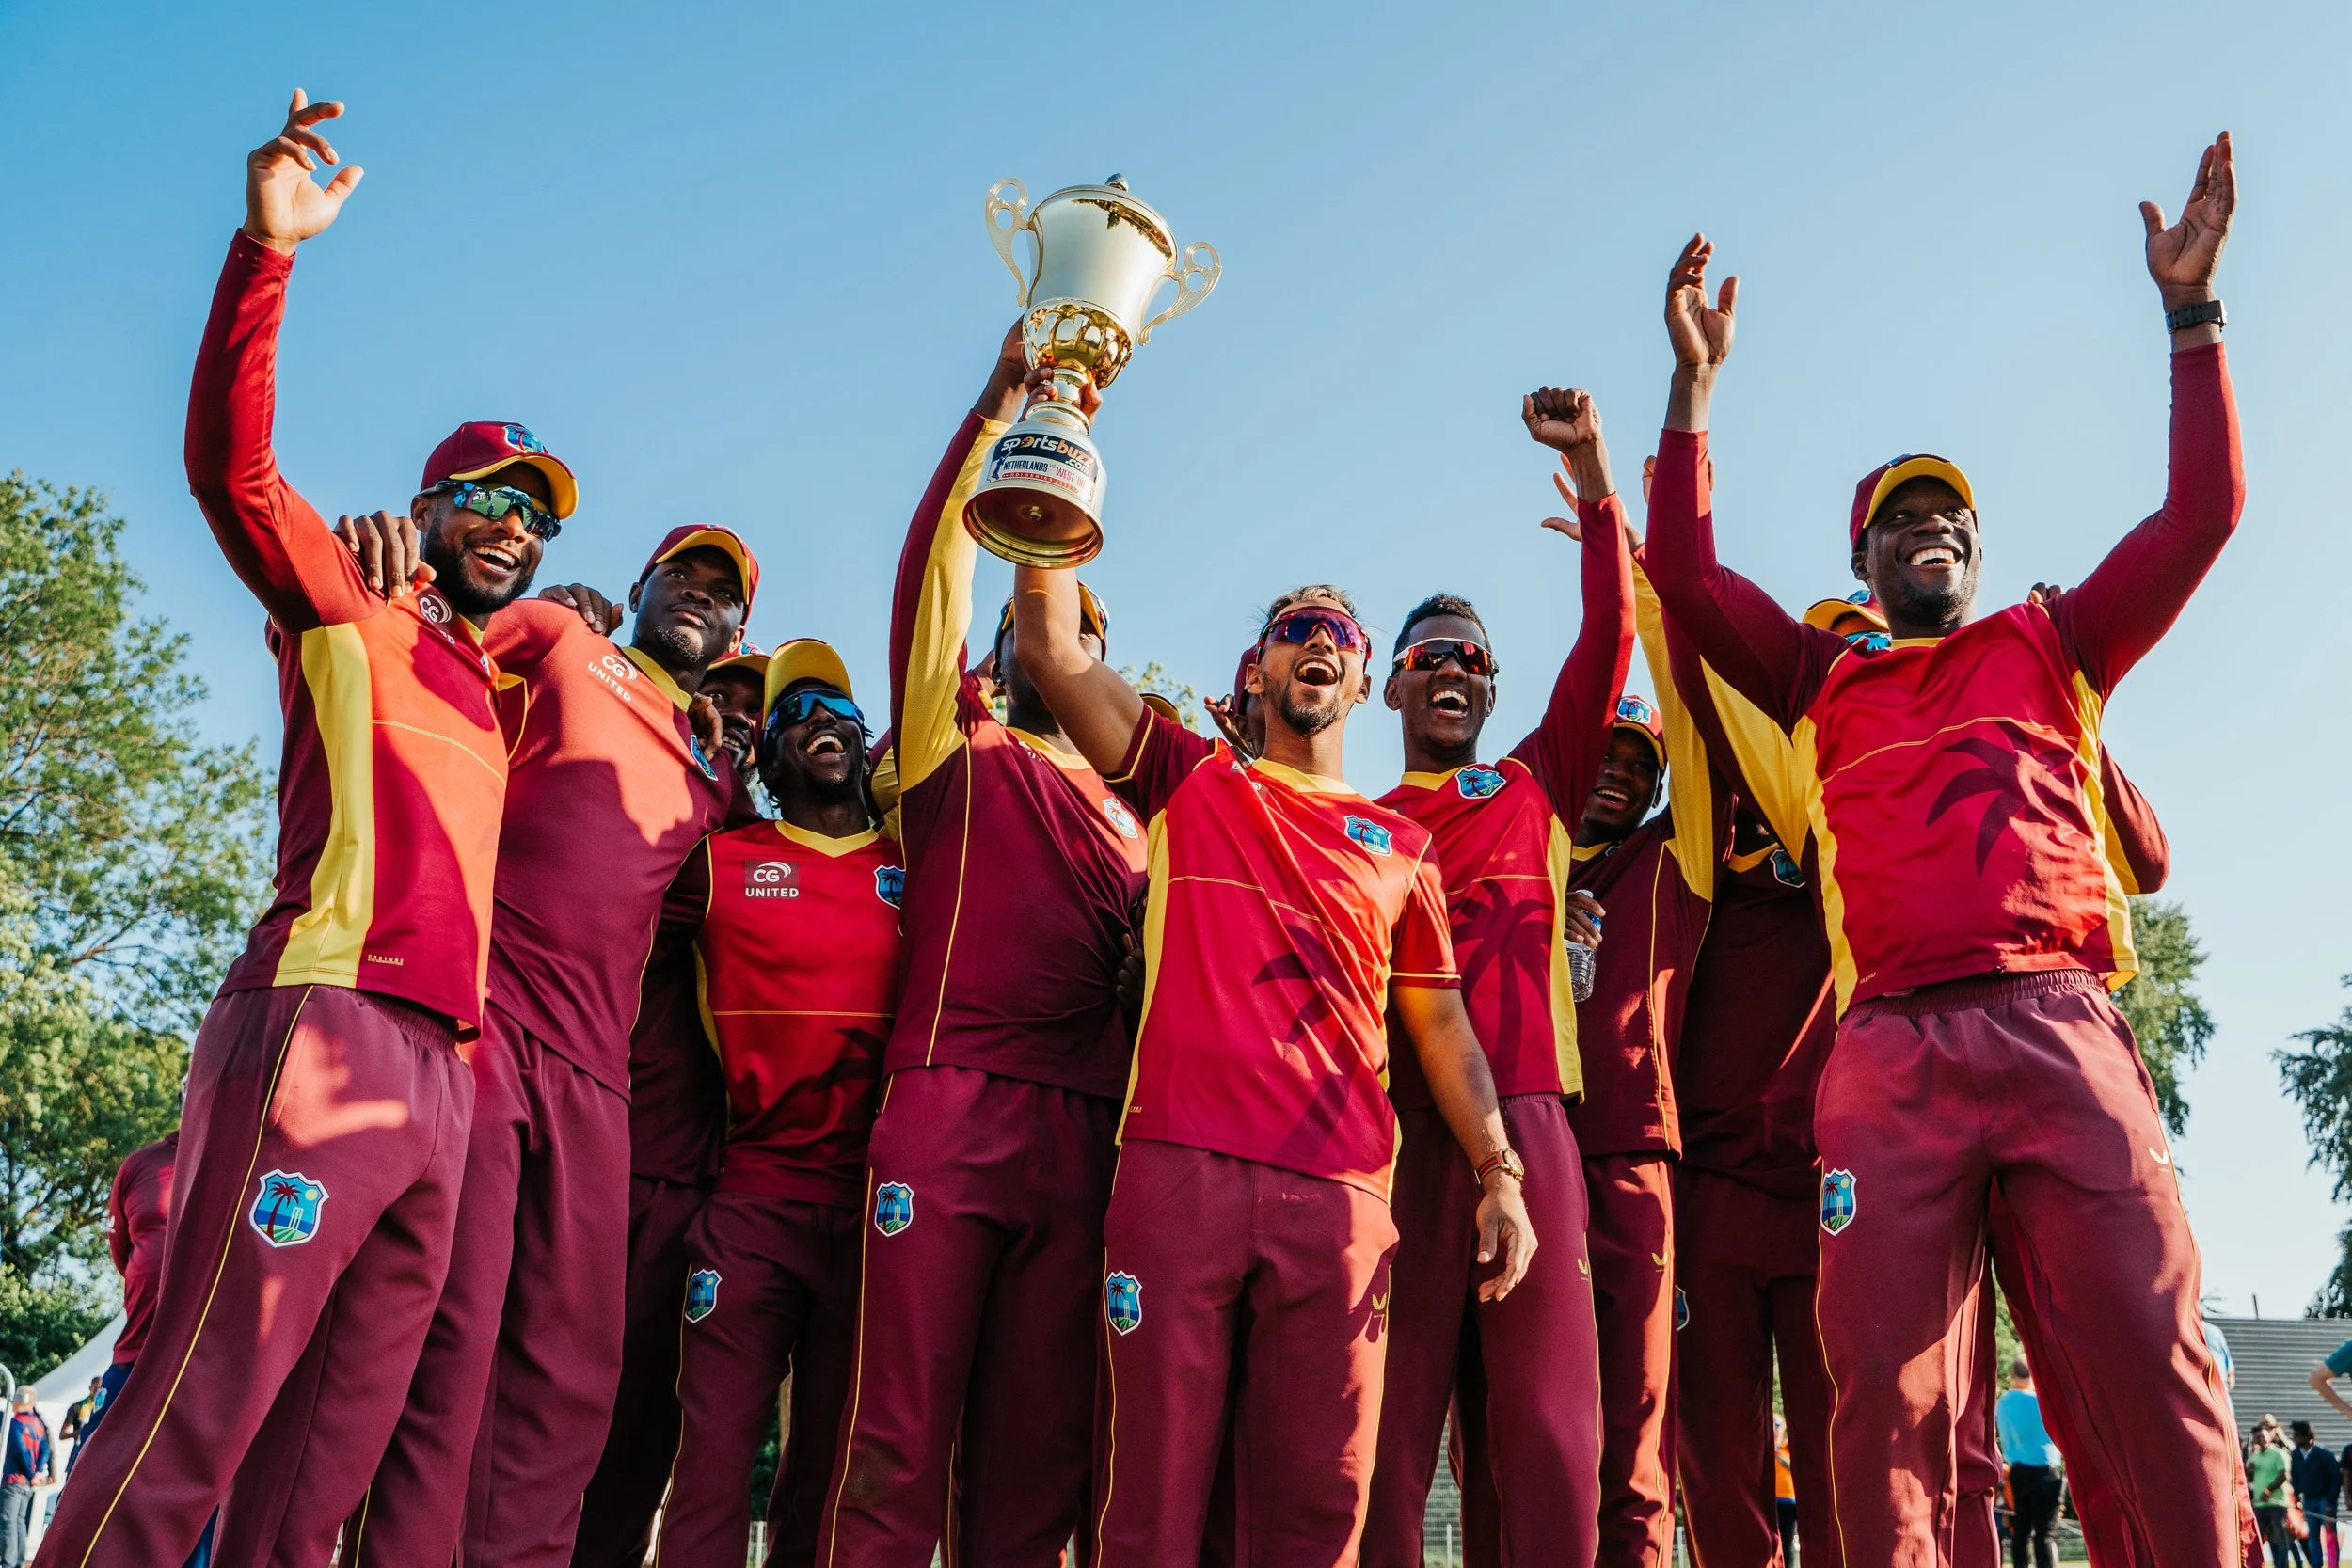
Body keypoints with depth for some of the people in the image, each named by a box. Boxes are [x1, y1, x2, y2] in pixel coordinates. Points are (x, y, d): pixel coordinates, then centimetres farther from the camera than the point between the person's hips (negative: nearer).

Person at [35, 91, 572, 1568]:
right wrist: (268, 251, -16)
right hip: (329, 1033, -7)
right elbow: (232, 461, -6)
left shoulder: (490, 685, 26)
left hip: (446, 1077, 7)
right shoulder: (348, 611, 9)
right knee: (191, 1423, -8)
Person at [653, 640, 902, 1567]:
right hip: (752, 1201, -1)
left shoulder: (920, 872, 10)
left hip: (878, 1205, 2)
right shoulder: (720, 865, 7)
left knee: (832, 1471, 10)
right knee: (714, 1465, -2)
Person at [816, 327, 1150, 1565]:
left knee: (1034, 1467, 4)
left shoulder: (1127, 815, 25)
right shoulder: (956, 753, 15)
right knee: (896, 1451, -6)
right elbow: (932, 560, 4)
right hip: (947, 1107, -3)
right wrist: (1001, 397, -2)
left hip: (1085, 1133, 4)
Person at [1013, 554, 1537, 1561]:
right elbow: (1053, 649, 4)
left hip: (1339, 1193, 2)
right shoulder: (1191, 783, 15)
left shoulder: (1399, 847, 19)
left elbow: (1440, 1024, 18)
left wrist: (1498, 1173, 7)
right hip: (1176, 1166, -2)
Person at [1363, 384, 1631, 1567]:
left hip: (1525, 1117, 1)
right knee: (1391, 1414, -1)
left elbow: (1608, 634, 9)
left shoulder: (1537, 788, 18)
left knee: (1548, 1418, -2)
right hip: (1393, 1126, -1)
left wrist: (1590, 468, 3)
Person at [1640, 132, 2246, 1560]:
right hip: (1891, 1049, 0)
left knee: (2151, 1353, -8)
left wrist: (2191, 314, 11)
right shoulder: (1828, 683, 22)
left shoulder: (2051, 644, 23)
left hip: (2060, 1018, 0)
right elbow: (1687, 575, 14)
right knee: (1885, 1383, -5)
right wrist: (1695, 383, 11)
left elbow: (2201, 516, 15)